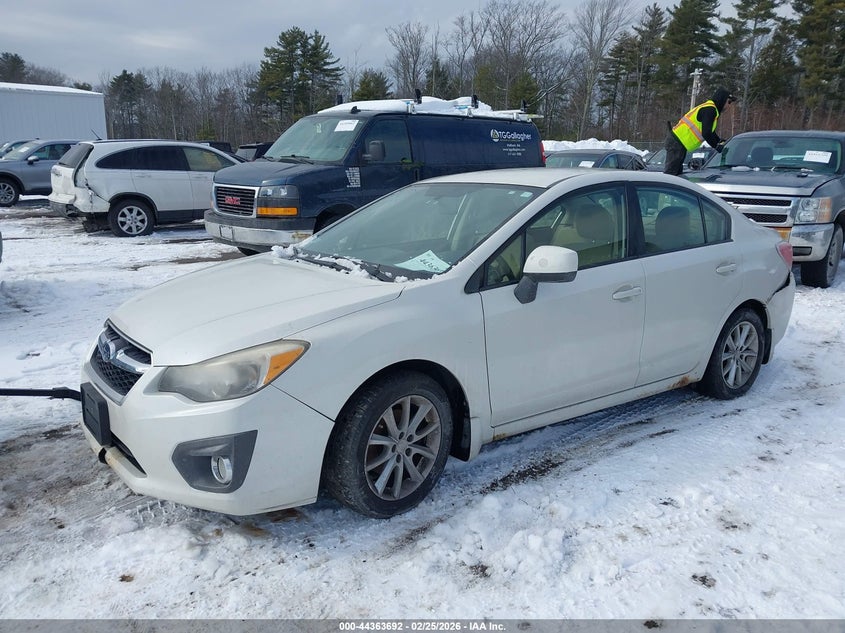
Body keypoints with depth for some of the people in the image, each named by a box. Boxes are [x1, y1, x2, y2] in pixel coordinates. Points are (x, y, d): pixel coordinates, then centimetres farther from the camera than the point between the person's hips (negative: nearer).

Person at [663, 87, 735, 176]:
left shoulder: (709, 108, 21)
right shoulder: (710, 110, -12)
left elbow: (711, 132, 28)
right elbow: (706, 133, -19)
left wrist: (721, 142, 16)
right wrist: (718, 146, -9)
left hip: (676, 140, 11)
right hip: (677, 143, -11)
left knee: (677, 172, 12)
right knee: (670, 172, -13)